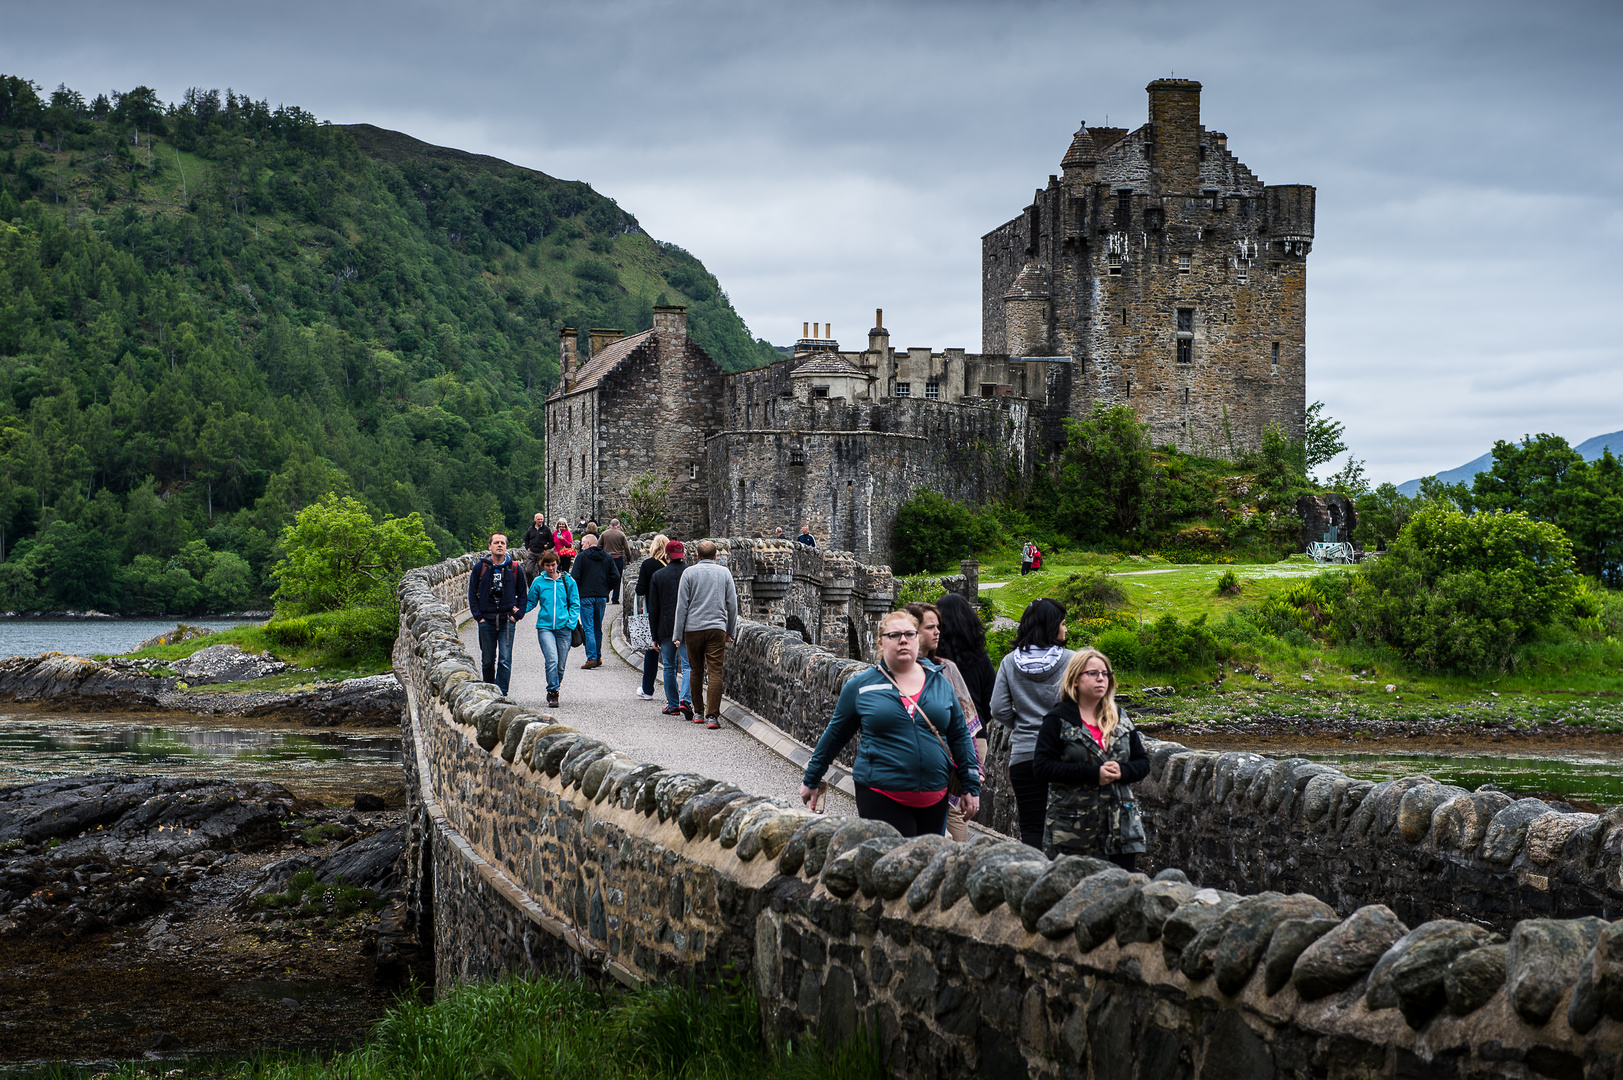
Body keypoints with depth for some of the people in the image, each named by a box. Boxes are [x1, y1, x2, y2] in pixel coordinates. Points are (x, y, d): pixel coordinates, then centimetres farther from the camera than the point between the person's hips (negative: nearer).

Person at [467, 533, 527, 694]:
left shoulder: (515, 568, 3)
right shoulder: (480, 567, 2)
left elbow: (522, 594, 11)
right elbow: (472, 593, 6)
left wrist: (517, 614, -2)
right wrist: (478, 616, -2)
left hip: (507, 620, -1)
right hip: (486, 620, 1)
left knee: (505, 660, -8)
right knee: (487, 661, 8)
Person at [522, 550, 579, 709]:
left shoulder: (568, 581, 6)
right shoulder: (538, 582, 6)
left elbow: (575, 604, 9)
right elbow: (530, 602, 13)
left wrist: (571, 623, -4)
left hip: (563, 628, 1)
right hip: (545, 627, -1)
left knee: (561, 664, 4)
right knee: (552, 660, -17)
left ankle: (554, 690, 24)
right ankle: (552, 694, -13)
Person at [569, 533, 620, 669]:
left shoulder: (582, 556, -5)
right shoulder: (607, 557, 8)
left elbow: (575, 577, -9)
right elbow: (615, 577, 4)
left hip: (586, 596, -4)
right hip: (602, 597, 4)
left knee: (588, 628, -4)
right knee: (598, 628, 15)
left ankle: (592, 658, -11)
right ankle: (598, 657, 20)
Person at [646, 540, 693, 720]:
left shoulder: (658, 576, 3)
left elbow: (653, 609, 5)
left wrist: (654, 635, 9)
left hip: (666, 628, 1)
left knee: (669, 667, 11)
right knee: (688, 665, -3)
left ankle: (672, 704, 15)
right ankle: (685, 700, -21)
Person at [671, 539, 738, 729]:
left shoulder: (689, 573, 2)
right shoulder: (724, 572, 6)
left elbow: (682, 605, 0)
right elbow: (732, 605, 9)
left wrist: (677, 635, 4)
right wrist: (730, 632, 18)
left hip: (693, 628, 0)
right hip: (717, 628, 0)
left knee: (696, 671, 14)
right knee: (715, 673, -5)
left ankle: (698, 712, 22)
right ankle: (712, 716, -14)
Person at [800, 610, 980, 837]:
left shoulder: (939, 682, 9)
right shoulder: (860, 685, 2)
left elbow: (960, 735, 14)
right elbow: (835, 735, 11)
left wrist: (971, 786, 11)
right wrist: (811, 780, 17)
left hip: (934, 799, 3)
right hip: (882, 798, -3)